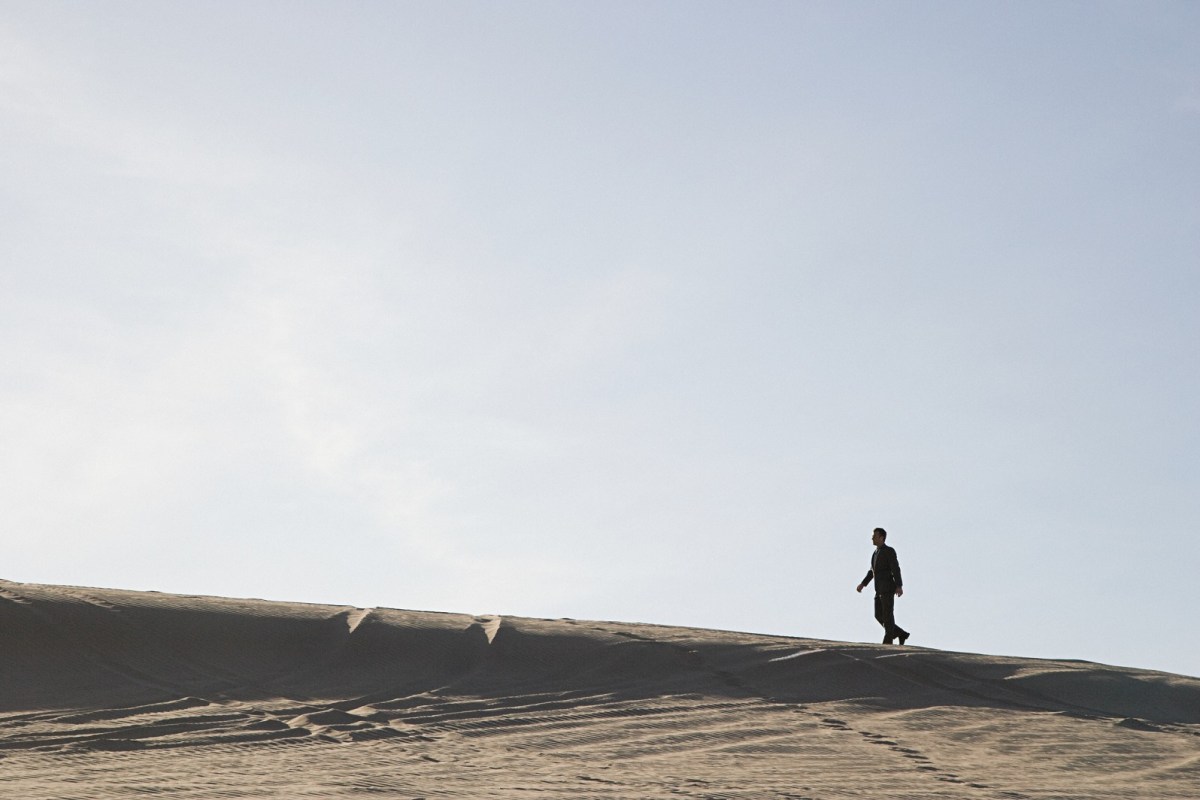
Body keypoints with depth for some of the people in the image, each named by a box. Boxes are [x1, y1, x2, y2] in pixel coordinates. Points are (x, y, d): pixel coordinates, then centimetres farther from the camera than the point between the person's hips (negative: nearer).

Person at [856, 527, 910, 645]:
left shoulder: (889, 551, -10)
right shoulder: (876, 553, 17)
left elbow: (896, 570, -17)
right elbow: (872, 571, 23)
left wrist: (899, 586, -26)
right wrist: (863, 584, 14)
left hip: (888, 589, -9)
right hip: (880, 590, 9)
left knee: (888, 616, -5)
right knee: (879, 616, 6)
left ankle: (888, 642, 1)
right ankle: (901, 634, 16)